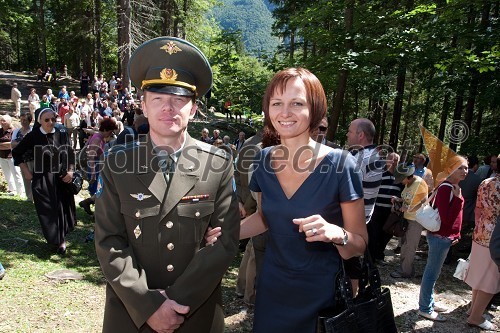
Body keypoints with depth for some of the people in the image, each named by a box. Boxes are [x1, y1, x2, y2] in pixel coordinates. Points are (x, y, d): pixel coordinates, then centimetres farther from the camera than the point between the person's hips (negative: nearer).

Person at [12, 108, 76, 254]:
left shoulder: (62, 134, -3)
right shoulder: (33, 136, -7)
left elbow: (71, 154, 7)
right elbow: (16, 152, 4)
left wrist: (70, 171, -4)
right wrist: (26, 171, 1)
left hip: (62, 178, 2)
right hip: (42, 180, -2)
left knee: (63, 208, 8)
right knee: (48, 210, 3)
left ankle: (62, 238, 23)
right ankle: (55, 238, 19)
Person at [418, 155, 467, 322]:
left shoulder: (455, 187, 10)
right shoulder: (445, 188, -19)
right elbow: (447, 219, -24)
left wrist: (456, 234, 13)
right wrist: (458, 198, -24)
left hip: (445, 237, 9)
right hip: (440, 237, -9)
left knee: (432, 272, 18)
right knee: (432, 273, 1)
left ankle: (429, 302, 31)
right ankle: (425, 309, 11)